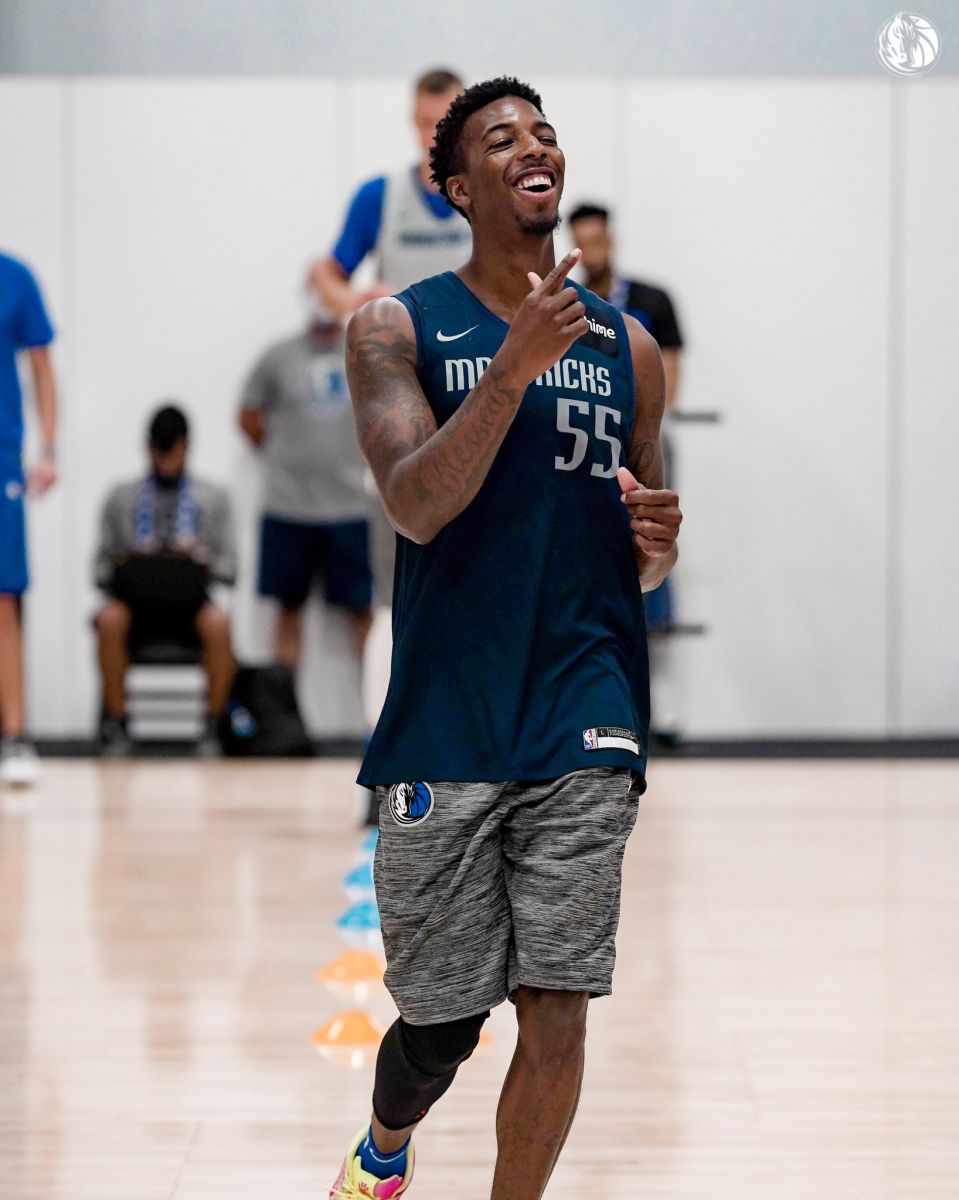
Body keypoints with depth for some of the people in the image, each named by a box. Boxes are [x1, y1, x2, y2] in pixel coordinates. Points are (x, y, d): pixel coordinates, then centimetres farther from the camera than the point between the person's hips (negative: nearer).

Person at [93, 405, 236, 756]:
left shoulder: (213, 498, 15)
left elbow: (229, 567, 7)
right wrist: (125, 565, -11)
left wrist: (202, 559, -14)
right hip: (135, 599, 0)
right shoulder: (121, 498, 15)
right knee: (110, 619, -34)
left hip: (189, 600, 0)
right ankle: (116, 724, -23)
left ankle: (213, 725, -23)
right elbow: (101, 567, 11)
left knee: (218, 622, -35)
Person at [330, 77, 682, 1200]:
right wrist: (515, 365, -23)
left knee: (558, 1011, -5)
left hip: (584, 725, 2)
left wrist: (657, 541, -4)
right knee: (438, 1019, 6)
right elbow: (416, 507, -13)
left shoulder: (626, 345, 12)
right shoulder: (398, 328, 2)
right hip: (447, 720, -2)